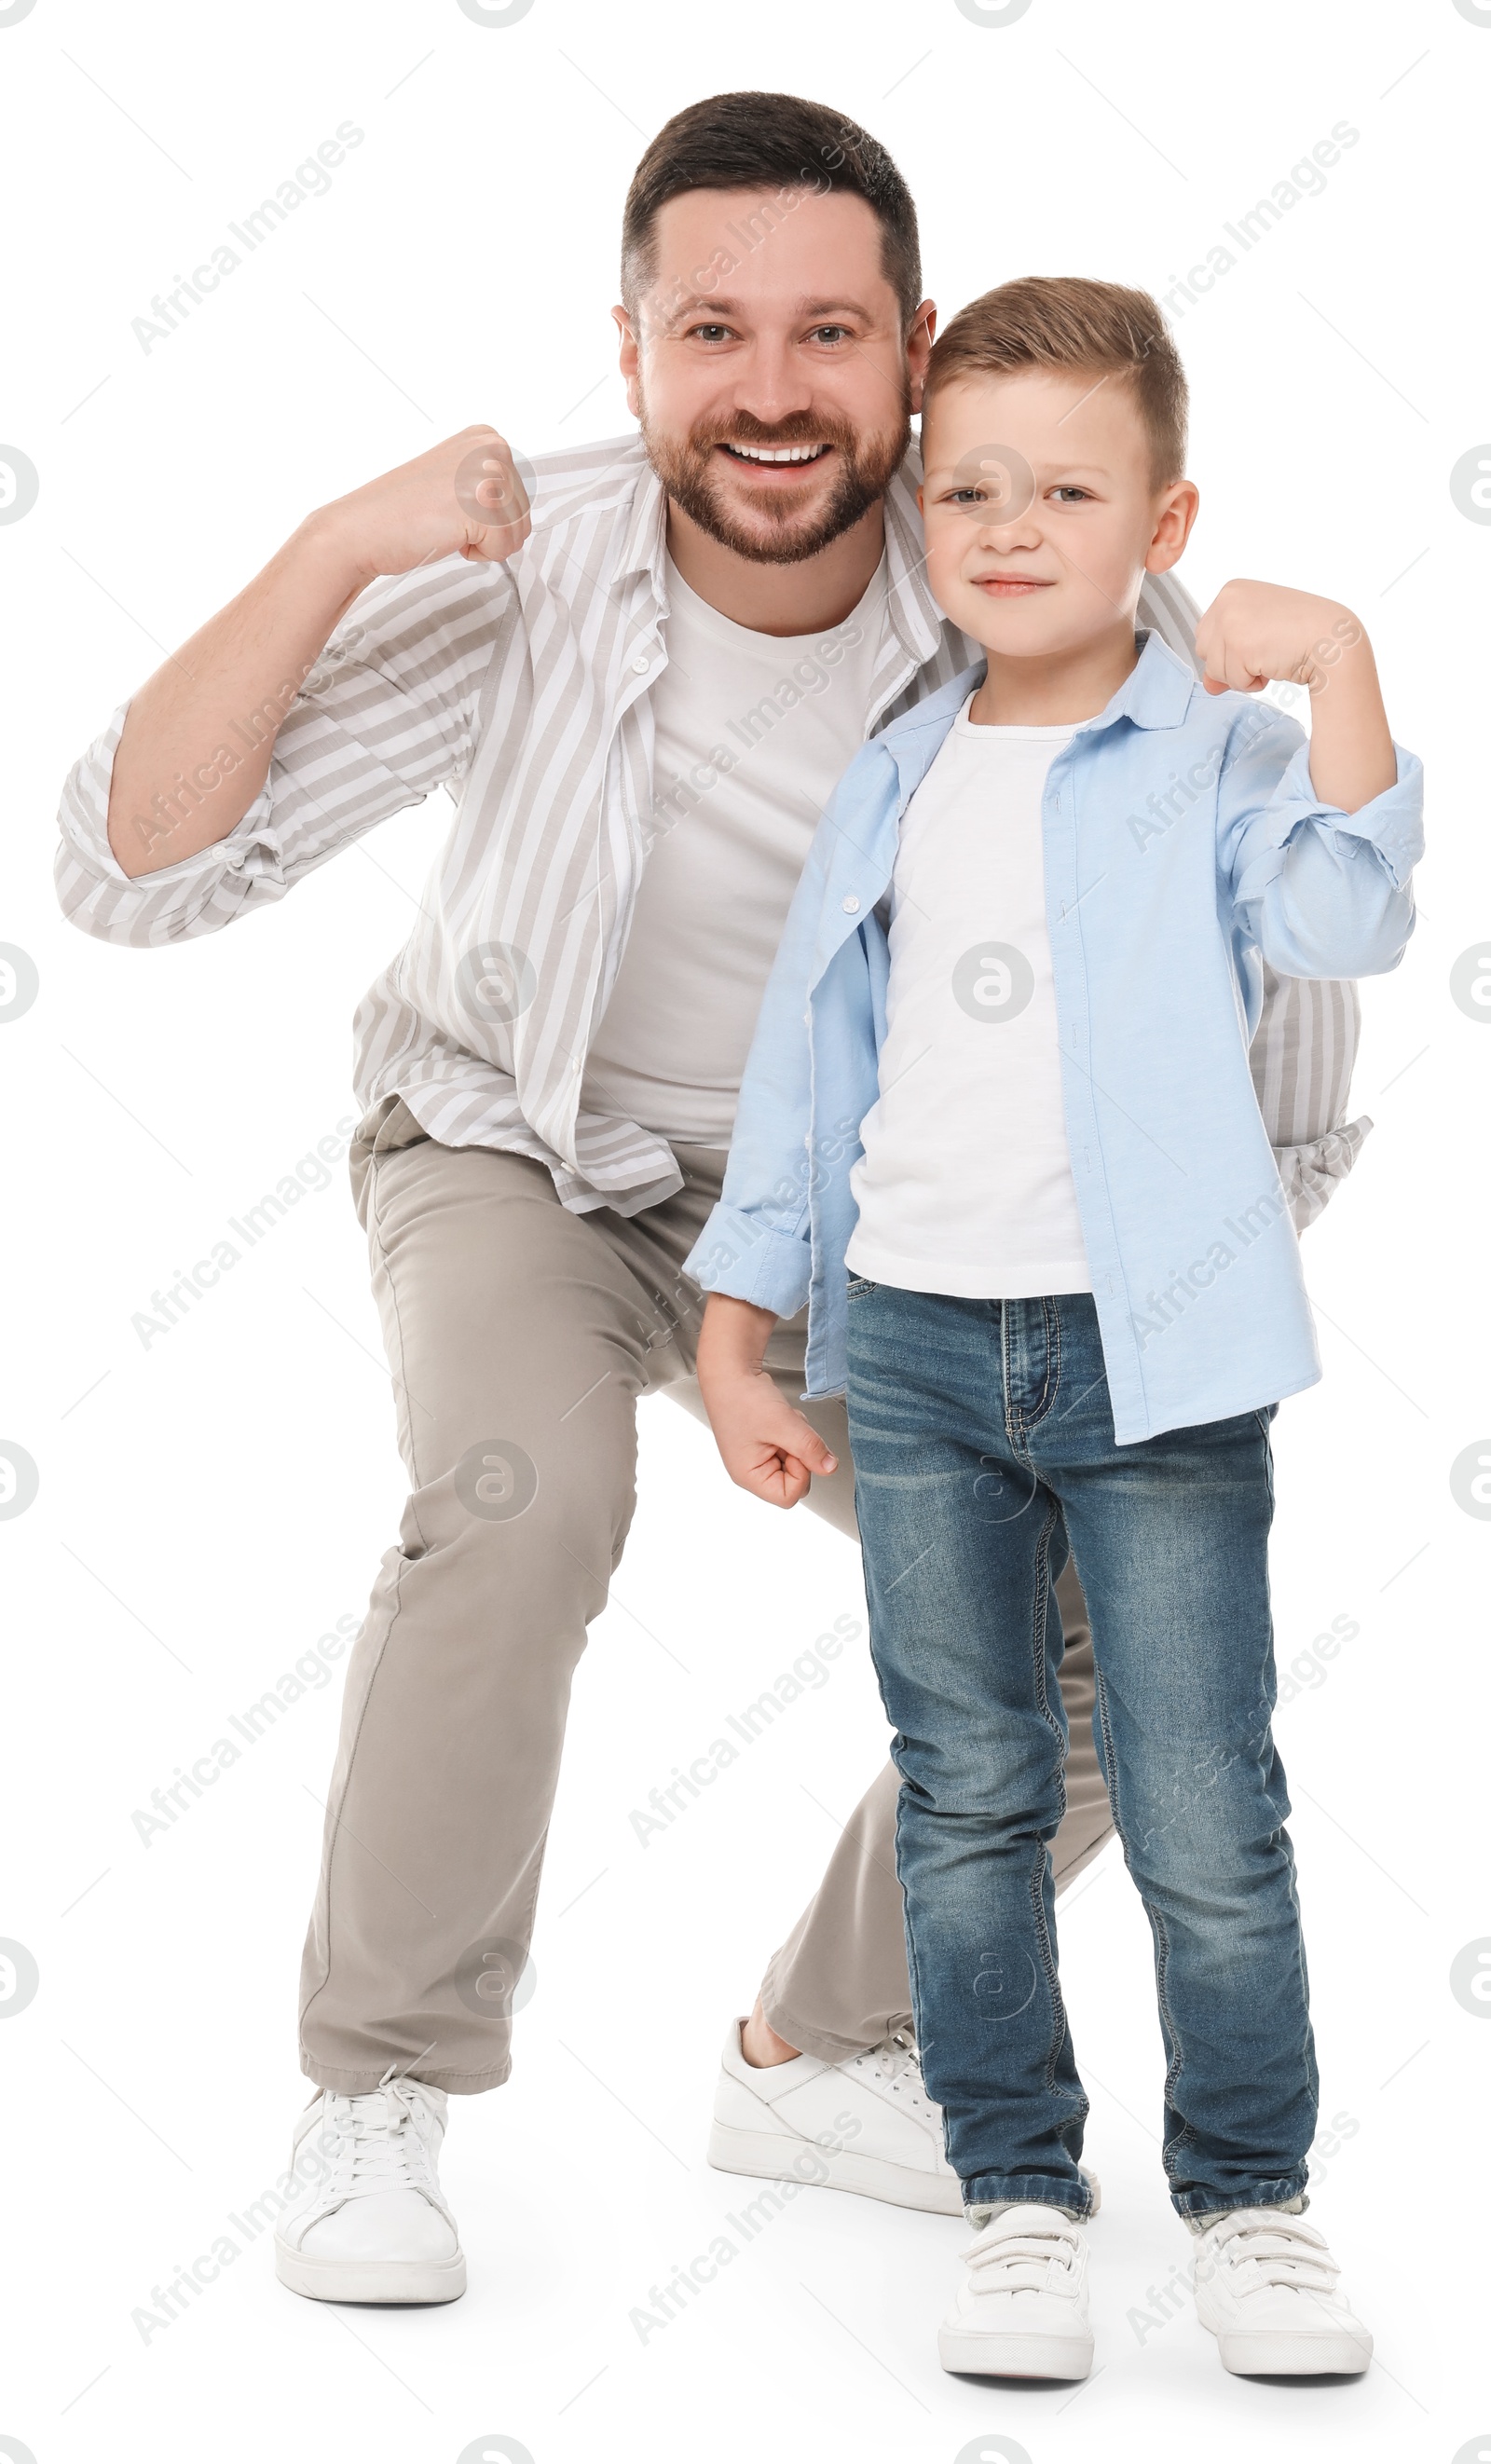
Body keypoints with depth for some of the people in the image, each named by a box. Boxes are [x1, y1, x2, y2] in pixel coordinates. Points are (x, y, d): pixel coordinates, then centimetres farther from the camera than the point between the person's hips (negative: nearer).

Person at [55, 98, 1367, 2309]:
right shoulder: (521, 576, -25)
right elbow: (130, 874, -26)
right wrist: (331, 550, -38)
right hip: (523, 1156, -2)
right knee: (528, 1494, -34)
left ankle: (824, 2056, 14)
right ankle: (377, 2100, -12)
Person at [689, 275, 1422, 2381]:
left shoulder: (1216, 763, -1)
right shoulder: (892, 787, 10)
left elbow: (1349, 918, -20)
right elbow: (806, 1060, 14)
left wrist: (1340, 660, -28)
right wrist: (736, 1342, 12)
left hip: (1154, 1355, -3)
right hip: (917, 1352, 4)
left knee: (1207, 1818, 2)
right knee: (968, 1806, 9)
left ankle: (1249, 2198, 21)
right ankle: (1020, 2199, 22)